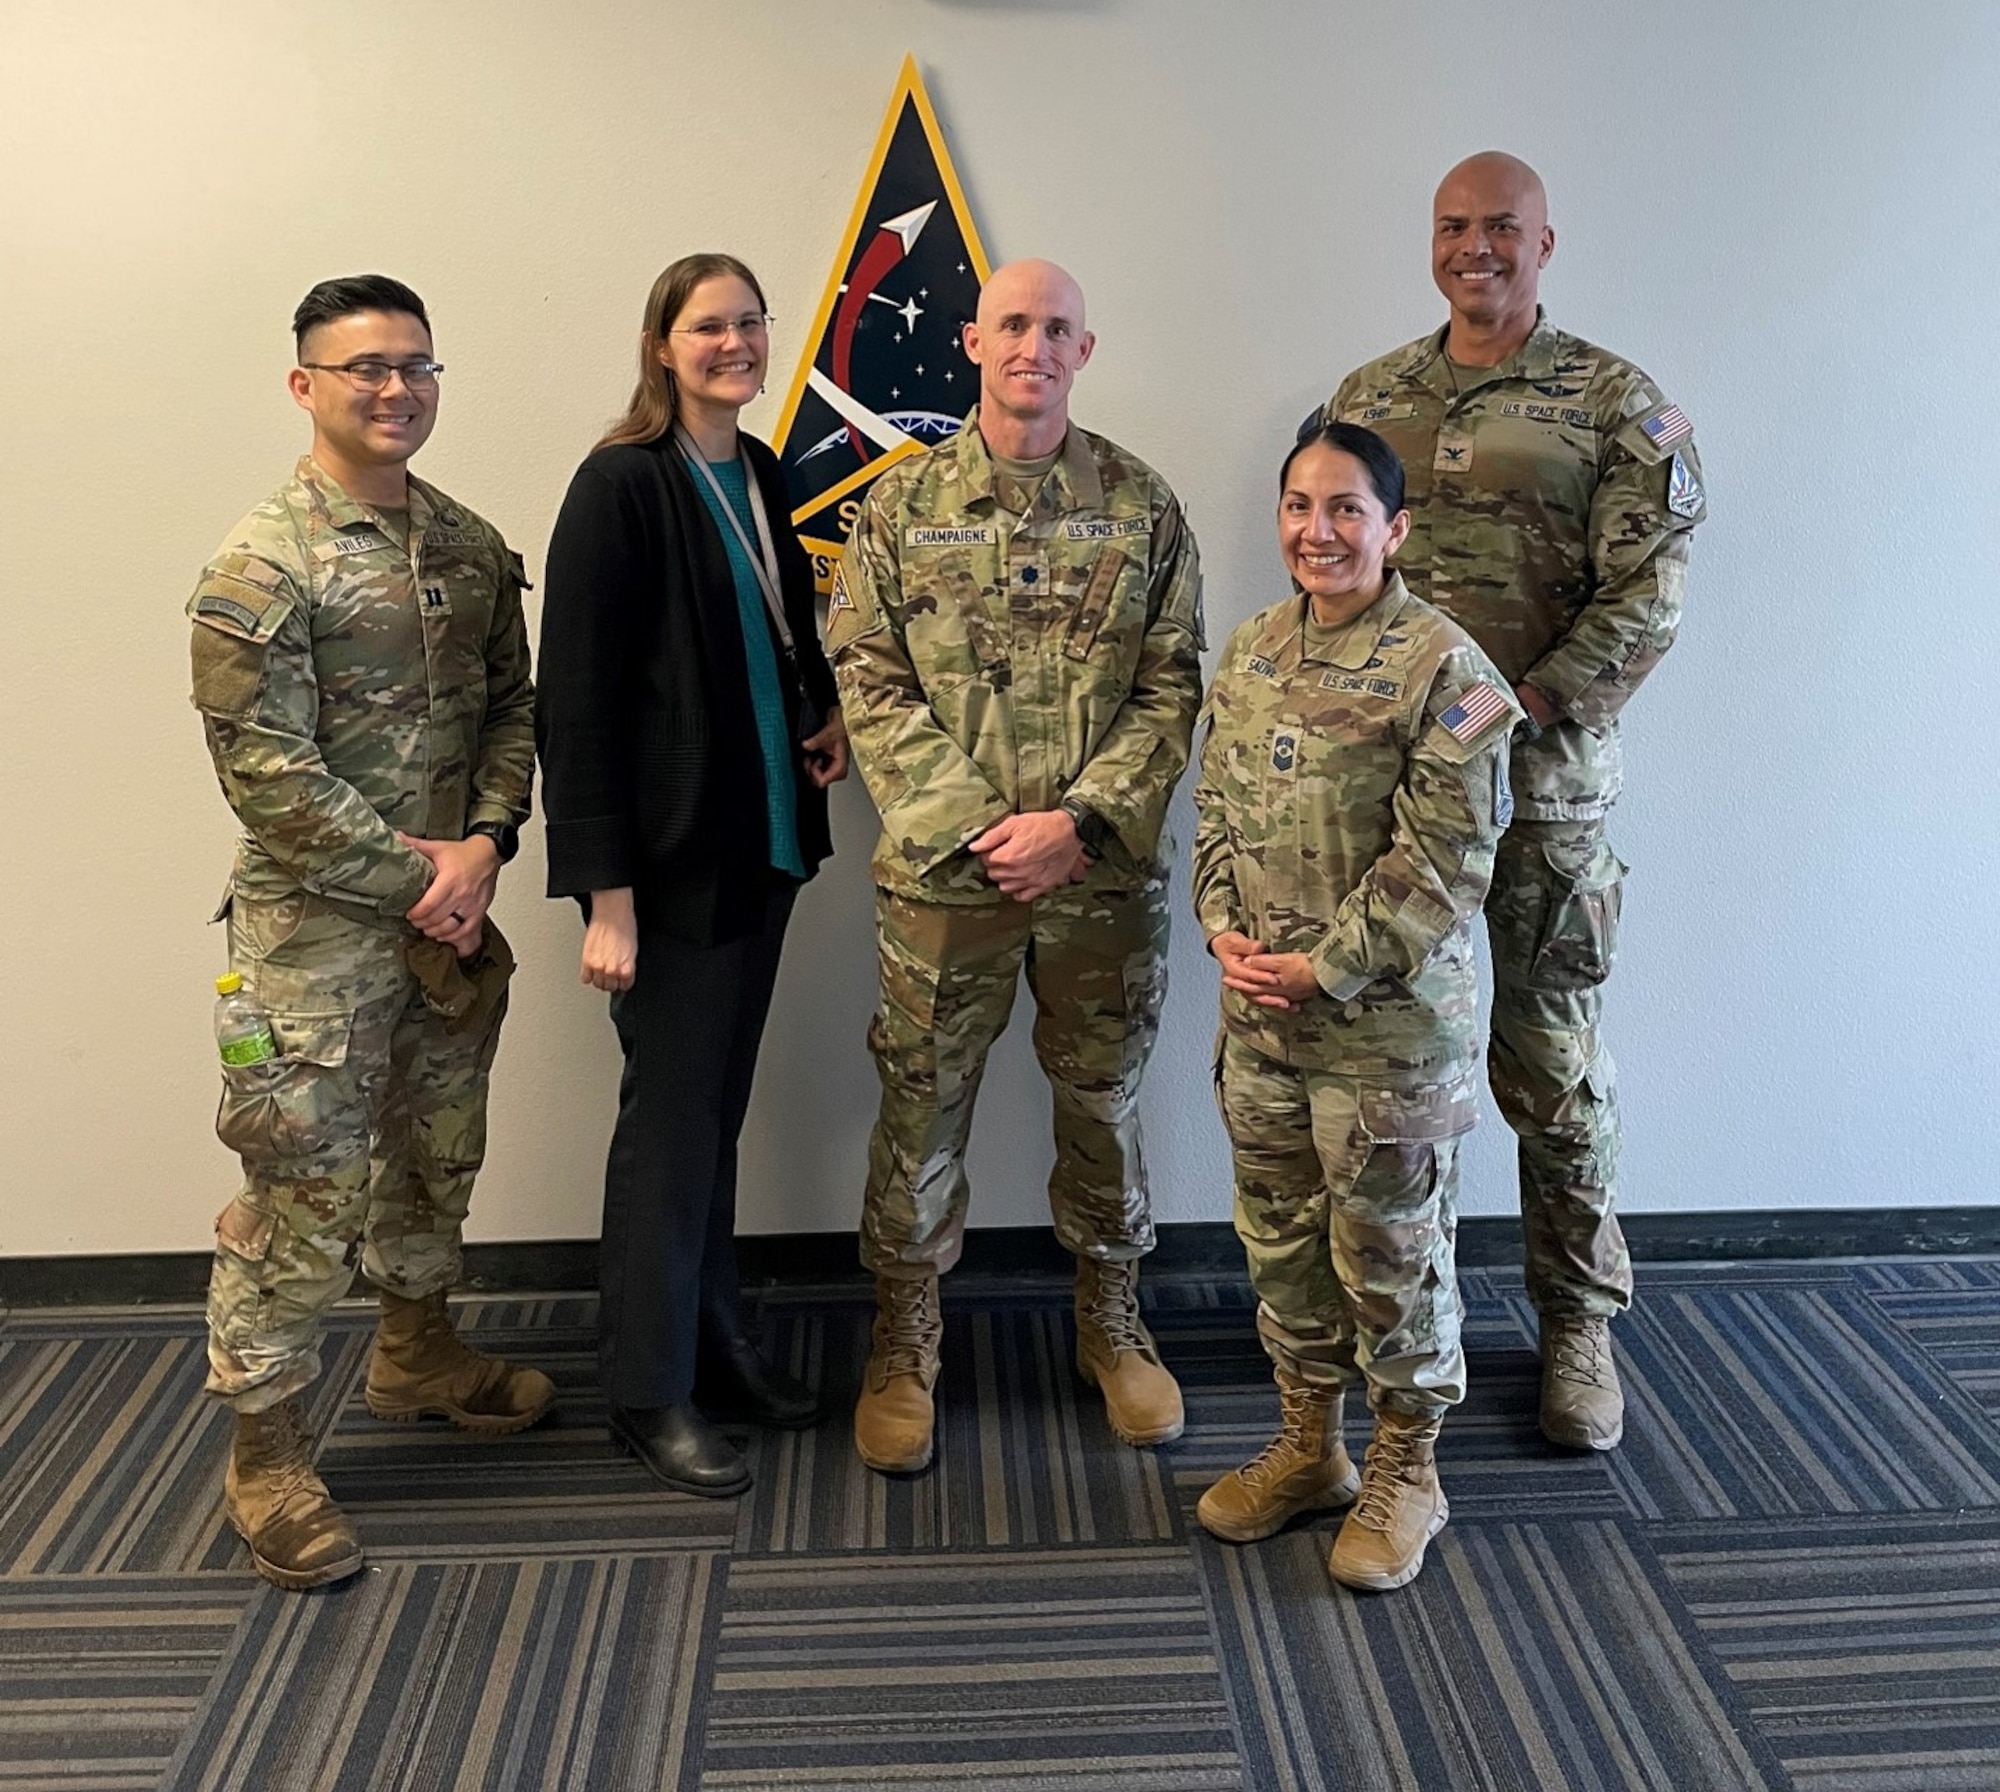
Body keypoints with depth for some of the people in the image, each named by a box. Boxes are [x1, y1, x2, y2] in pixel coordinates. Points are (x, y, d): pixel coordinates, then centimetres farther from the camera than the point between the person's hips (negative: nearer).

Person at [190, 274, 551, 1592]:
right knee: (304, 1186, 0)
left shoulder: (474, 548, 7)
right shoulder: (263, 564, -12)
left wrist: (483, 844, -8)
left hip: (453, 917, 6)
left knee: (437, 1156, 19)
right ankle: (267, 1452, 15)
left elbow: (513, 706, 9)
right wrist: (413, 878, -15)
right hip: (318, 929, -6)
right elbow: (265, 767, -16)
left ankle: (417, 1355, 41)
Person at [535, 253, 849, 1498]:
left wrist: (829, 713, 3)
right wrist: (605, 892, -19)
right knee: (672, 1113, 1)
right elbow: (578, 699, -15)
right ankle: (651, 1386, 16)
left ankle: (716, 1338, 29)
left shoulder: (761, 475, 10)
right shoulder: (621, 486, -12)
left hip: (764, 841, 7)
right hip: (672, 856, -7)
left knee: (722, 1105, 15)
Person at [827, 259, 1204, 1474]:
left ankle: (1112, 1321, 34)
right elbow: (870, 679, -3)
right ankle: (905, 1345, 26)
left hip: (1106, 872, 1)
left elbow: (1171, 688, -1)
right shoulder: (903, 503, 2)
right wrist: (971, 823, -12)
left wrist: (1080, 820, -13)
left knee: (1104, 1100, 13)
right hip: (940, 871, 0)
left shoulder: (1142, 505, 2)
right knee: (922, 1107, 8)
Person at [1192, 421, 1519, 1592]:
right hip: (1262, 1012, 6)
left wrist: (1326, 969, -18)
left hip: (1392, 1022, -6)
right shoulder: (1251, 652, 7)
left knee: (1391, 1250, 7)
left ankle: (1407, 1471, 28)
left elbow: (1445, 864, -16)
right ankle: (1309, 1445, 36)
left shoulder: (1442, 669, -13)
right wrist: (1226, 929, -4)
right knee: (1282, 1235, 17)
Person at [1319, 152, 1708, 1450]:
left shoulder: (1617, 406, -1)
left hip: (1543, 782, -3)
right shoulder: (1367, 397, 11)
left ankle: (1579, 1323, 22)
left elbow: (1647, 596, -9)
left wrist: (1519, 708, -18)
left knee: (1552, 1064, 4)